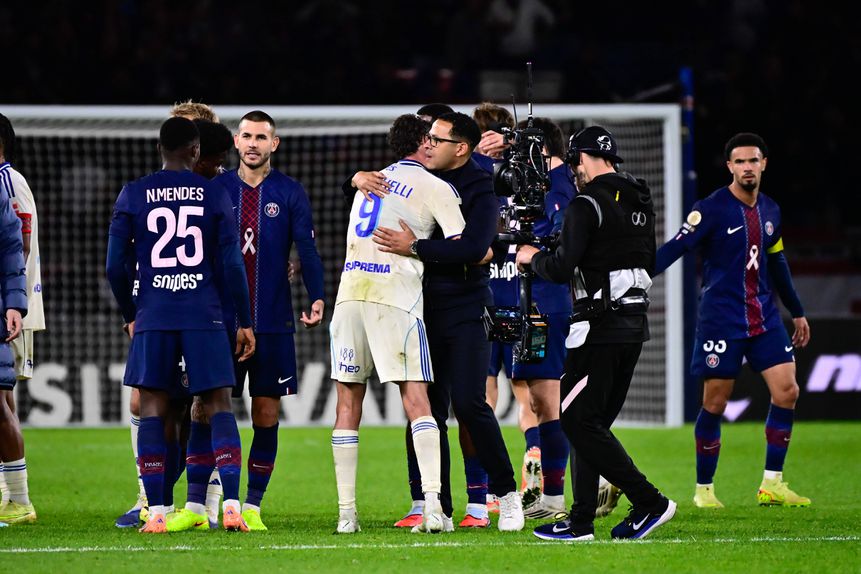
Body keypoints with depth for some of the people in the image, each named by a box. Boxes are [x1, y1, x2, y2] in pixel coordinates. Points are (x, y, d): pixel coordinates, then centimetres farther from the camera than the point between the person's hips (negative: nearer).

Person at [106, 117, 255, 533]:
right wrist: (245, 323, 7)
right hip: (204, 315, 0)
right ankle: (231, 506, -10)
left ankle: (156, 513, 0)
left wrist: (130, 315, 17)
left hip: (153, 317, 1)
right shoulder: (214, 194, 3)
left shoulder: (133, 194, 4)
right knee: (219, 407, 3)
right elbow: (232, 265, 0)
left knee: (152, 409, 5)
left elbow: (115, 266, 3)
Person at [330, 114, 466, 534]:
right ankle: (431, 503, -19)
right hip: (396, 295, -5)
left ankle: (346, 513, 3)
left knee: (348, 403, 7)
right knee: (416, 401, -6)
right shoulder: (436, 188, 4)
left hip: (350, 290, 5)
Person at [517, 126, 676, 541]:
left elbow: (561, 270, -17)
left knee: (579, 420, -5)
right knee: (592, 421, 12)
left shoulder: (586, 205, -13)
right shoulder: (641, 202, 13)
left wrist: (533, 257, 3)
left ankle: (649, 503, -10)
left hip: (599, 327, -9)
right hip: (634, 323, 9)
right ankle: (581, 521, 11)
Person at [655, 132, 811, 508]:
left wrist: (797, 313, 29)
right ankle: (703, 489, 10)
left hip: (764, 317, 6)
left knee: (786, 391, -5)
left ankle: (772, 485, 3)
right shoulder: (712, 209, -8)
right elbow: (675, 248, -16)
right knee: (714, 403, -3)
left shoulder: (770, 211, 11)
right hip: (721, 319, -5)